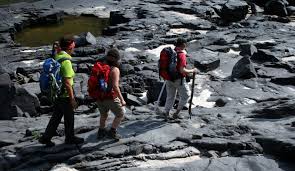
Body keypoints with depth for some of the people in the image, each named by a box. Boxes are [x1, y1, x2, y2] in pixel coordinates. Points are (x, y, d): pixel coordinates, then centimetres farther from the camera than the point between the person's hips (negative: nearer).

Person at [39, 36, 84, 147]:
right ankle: (70, 138, 29)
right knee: (69, 118, 12)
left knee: (56, 116, 20)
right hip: (65, 95, -8)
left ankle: (46, 137, 23)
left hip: (56, 93, 8)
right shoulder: (66, 61, -23)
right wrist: (72, 99, -18)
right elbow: (67, 83, -24)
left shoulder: (56, 57, 3)